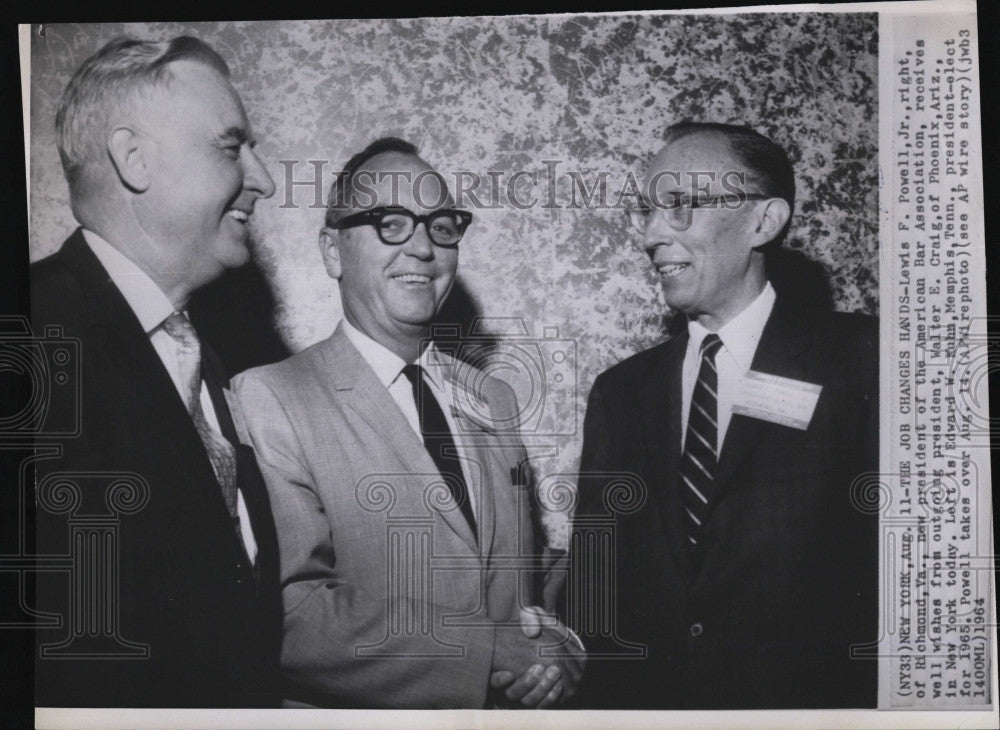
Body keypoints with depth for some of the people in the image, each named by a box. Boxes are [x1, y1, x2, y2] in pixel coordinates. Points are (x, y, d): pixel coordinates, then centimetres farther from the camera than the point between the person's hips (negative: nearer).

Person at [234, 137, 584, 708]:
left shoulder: (495, 401, 3)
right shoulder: (268, 399, -15)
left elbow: (528, 580, 9)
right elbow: (289, 615, -24)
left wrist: (559, 651, -12)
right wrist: (496, 654, -24)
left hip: (512, 708, 5)